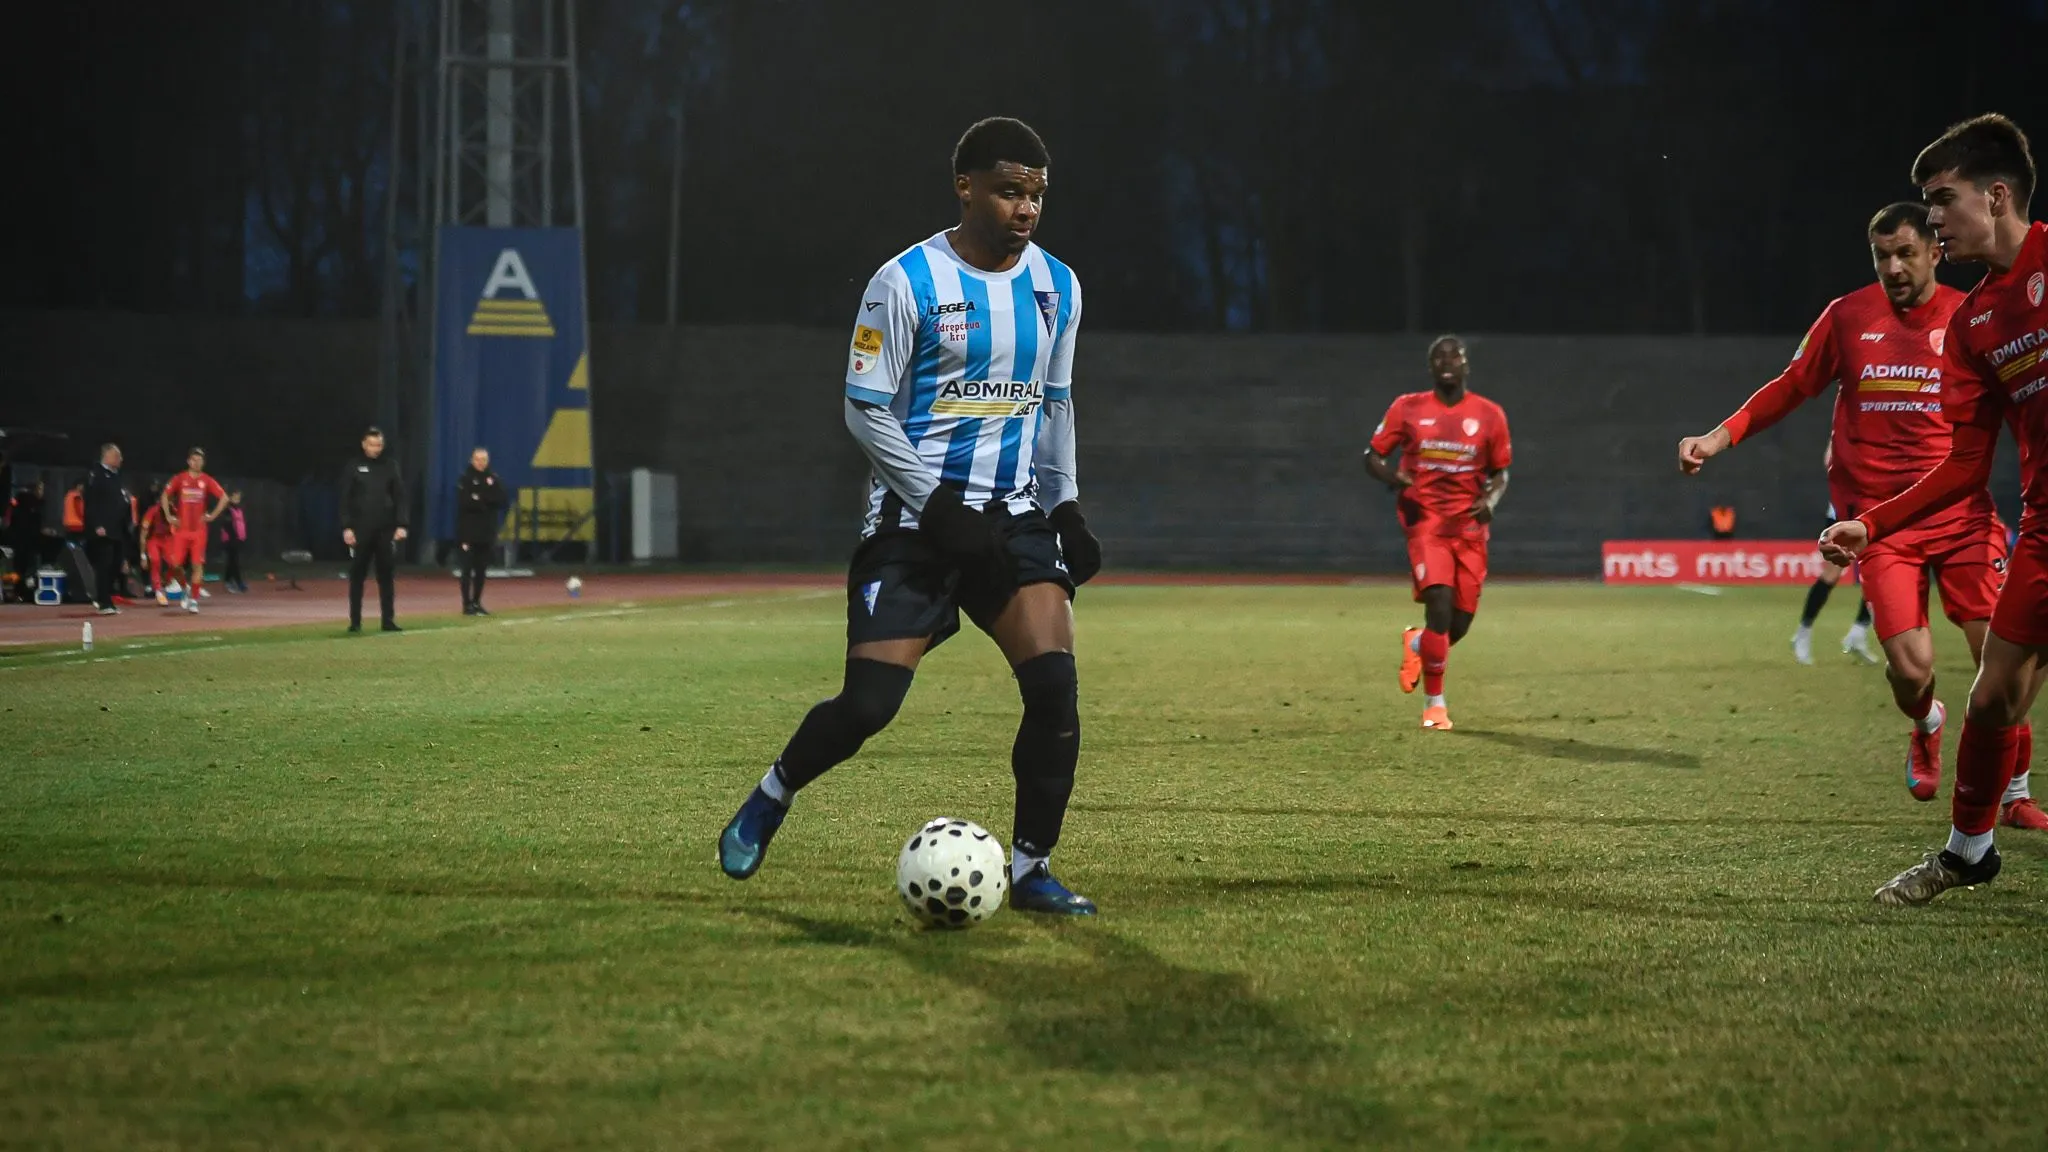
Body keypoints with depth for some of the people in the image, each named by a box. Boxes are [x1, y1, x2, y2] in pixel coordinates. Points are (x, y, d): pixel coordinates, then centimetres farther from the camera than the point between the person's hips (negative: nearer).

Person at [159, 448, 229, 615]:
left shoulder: (207, 481, 1)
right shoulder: (179, 479, 2)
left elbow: (224, 498, 4)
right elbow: (165, 496, 11)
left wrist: (213, 515, -2)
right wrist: (168, 516, 4)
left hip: (199, 529, 0)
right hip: (181, 528, 0)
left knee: (197, 564, -5)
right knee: (176, 563, -4)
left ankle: (194, 599, 2)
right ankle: (187, 587, 24)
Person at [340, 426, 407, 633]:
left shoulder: (390, 466, 7)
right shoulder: (354, 467, 2)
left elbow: (400, 497, 6)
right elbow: (345, 499, 0)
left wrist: (401, 525, -3)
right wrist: (346, 528, -8)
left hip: (386, 530, 1)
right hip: (361, 530, -1)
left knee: (386, 575, 2)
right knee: (357, 576, 2)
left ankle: (388, 620, 5)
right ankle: (355, 621, 7)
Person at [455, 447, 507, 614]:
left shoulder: (492, 478, 9)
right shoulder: (465, 479, -3)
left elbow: (501, 501, -1)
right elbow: (464, 503, -15)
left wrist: (480, 500, -13)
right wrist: (487, 503, -11)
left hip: (487, 531, 4)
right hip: (469, 530, -4)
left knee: (481, 568, 7)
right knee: (468, 568, -4)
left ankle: (477, 602, 15)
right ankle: (467, 604, -2)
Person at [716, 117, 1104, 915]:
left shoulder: (1058, 287, 8)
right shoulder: (906, 282, -9)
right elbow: (866, 410, -7)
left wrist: (1065, 507, 8)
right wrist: (939, 507, -15)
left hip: (1014, 518, 4)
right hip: (915, 522, -4)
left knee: (1055, 684, -14)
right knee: (868, 704, -9)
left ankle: (1030, 869, -1)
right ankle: (773, 796, 21)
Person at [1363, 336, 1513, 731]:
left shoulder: (1489, 414, 5)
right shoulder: (1408, 408, 2)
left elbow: (1500, 473, 12)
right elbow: (1373, 456, 7)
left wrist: (1490, 499, -10)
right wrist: (1393, 477, -15)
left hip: (1469, 525, 3)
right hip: (1426, 521, -3)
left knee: (1460, 623, 2)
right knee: (1440, 605, -20)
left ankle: (1417, 644, 39)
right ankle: (1434, 702, -7)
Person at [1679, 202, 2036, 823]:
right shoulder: (1848, 316, 2)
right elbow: (1790, 388, 11)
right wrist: (1719, 437, 2)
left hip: (1963, 512, 1)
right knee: (1911, 667, -13)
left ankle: (2014, 794, 12)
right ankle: (1926, 728, 25)